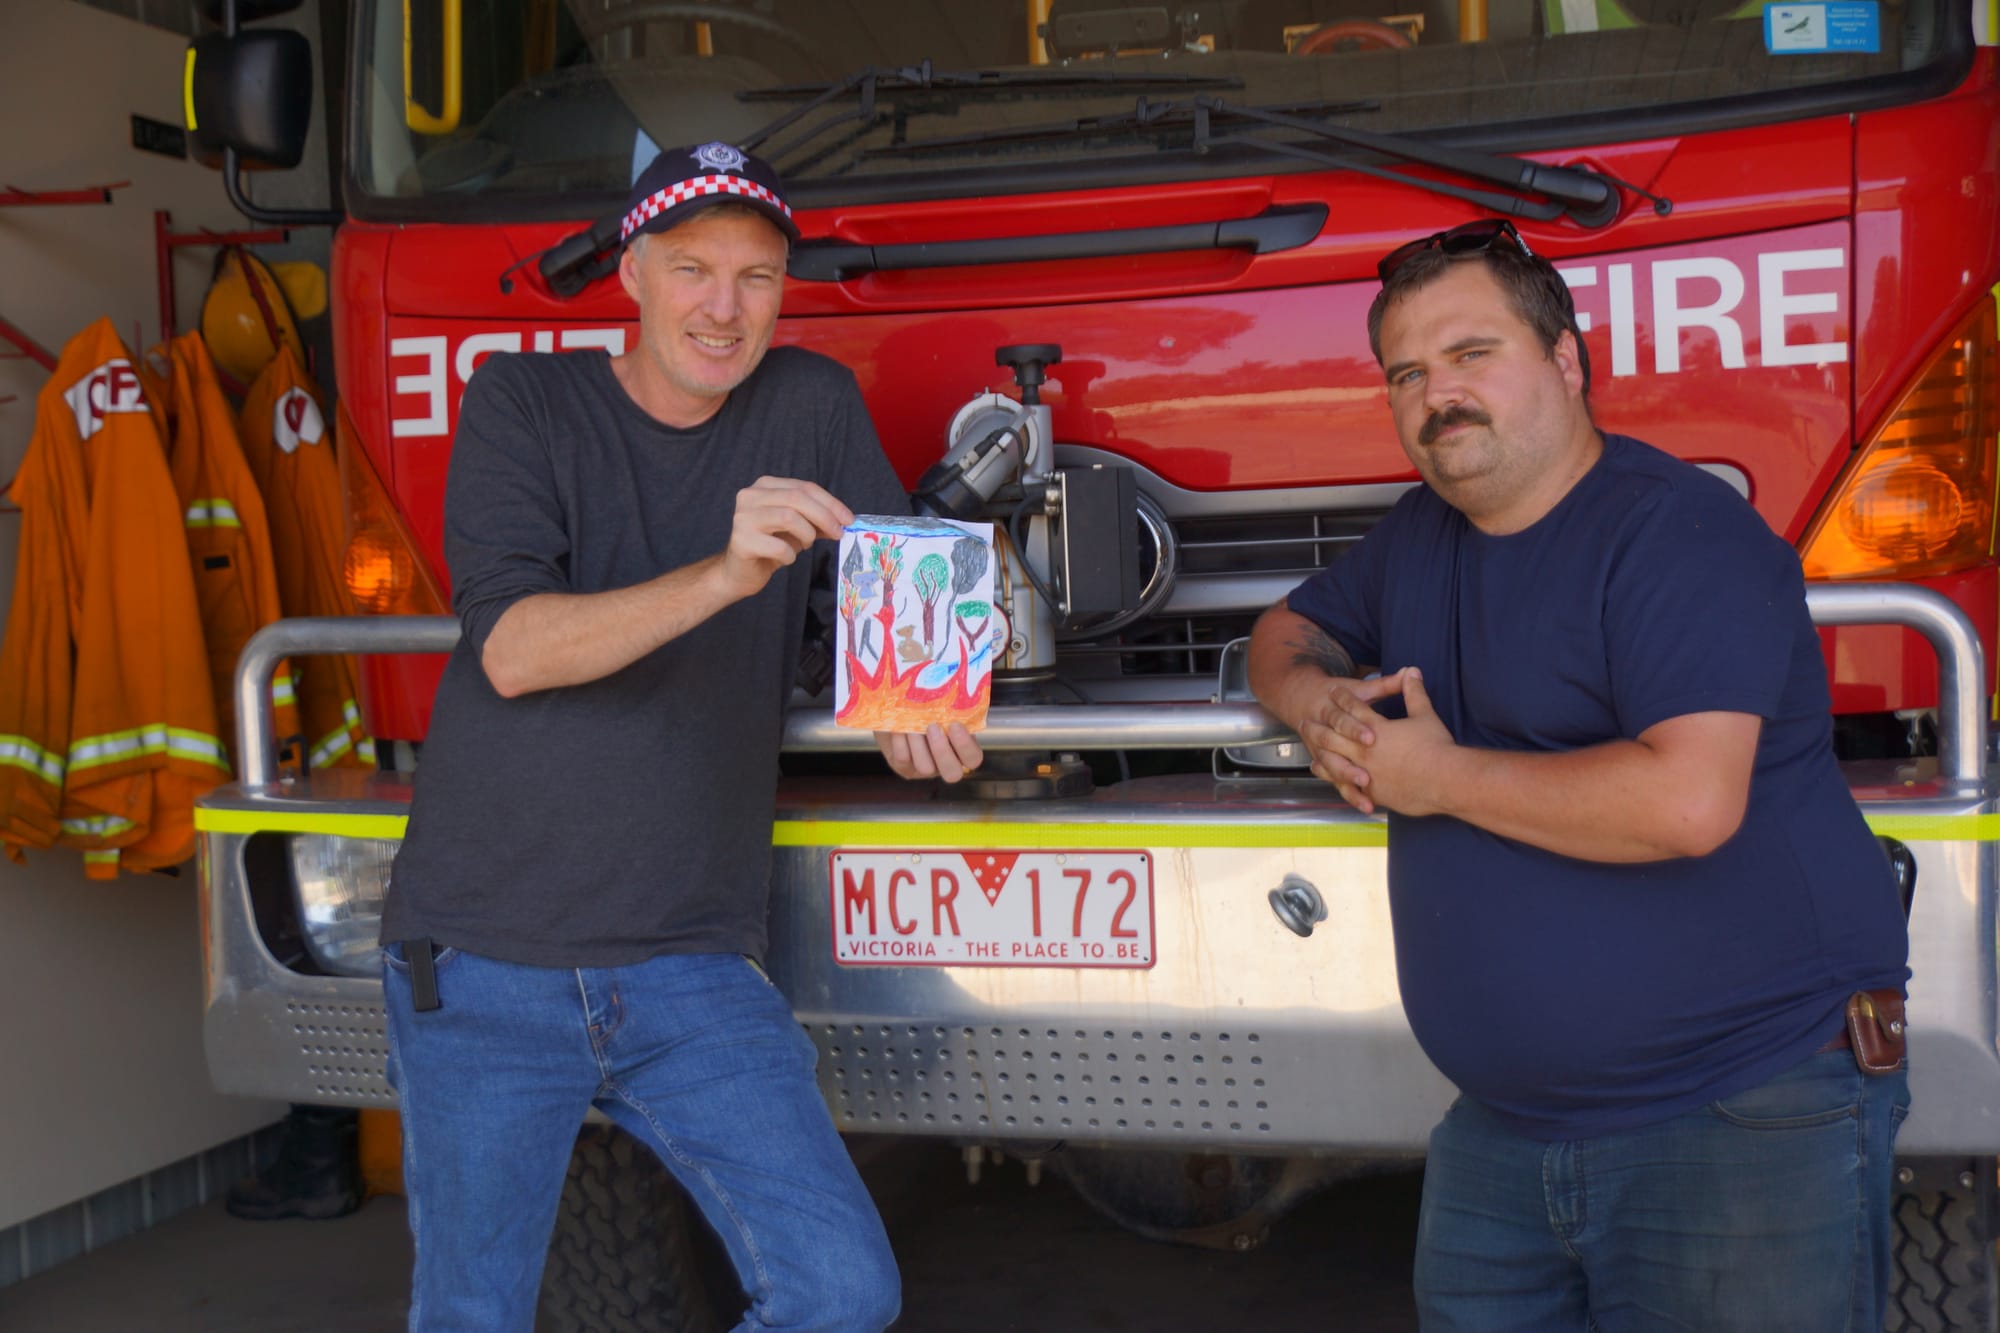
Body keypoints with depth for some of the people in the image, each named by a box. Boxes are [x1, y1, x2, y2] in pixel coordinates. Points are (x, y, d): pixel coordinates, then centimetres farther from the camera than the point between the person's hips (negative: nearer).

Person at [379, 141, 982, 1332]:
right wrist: (724, 575, -29)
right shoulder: (522, 402, -1)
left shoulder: (814, 408, 6)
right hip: (484, 964, -2)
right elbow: (510, 646, -14)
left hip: (692, 966, 2)